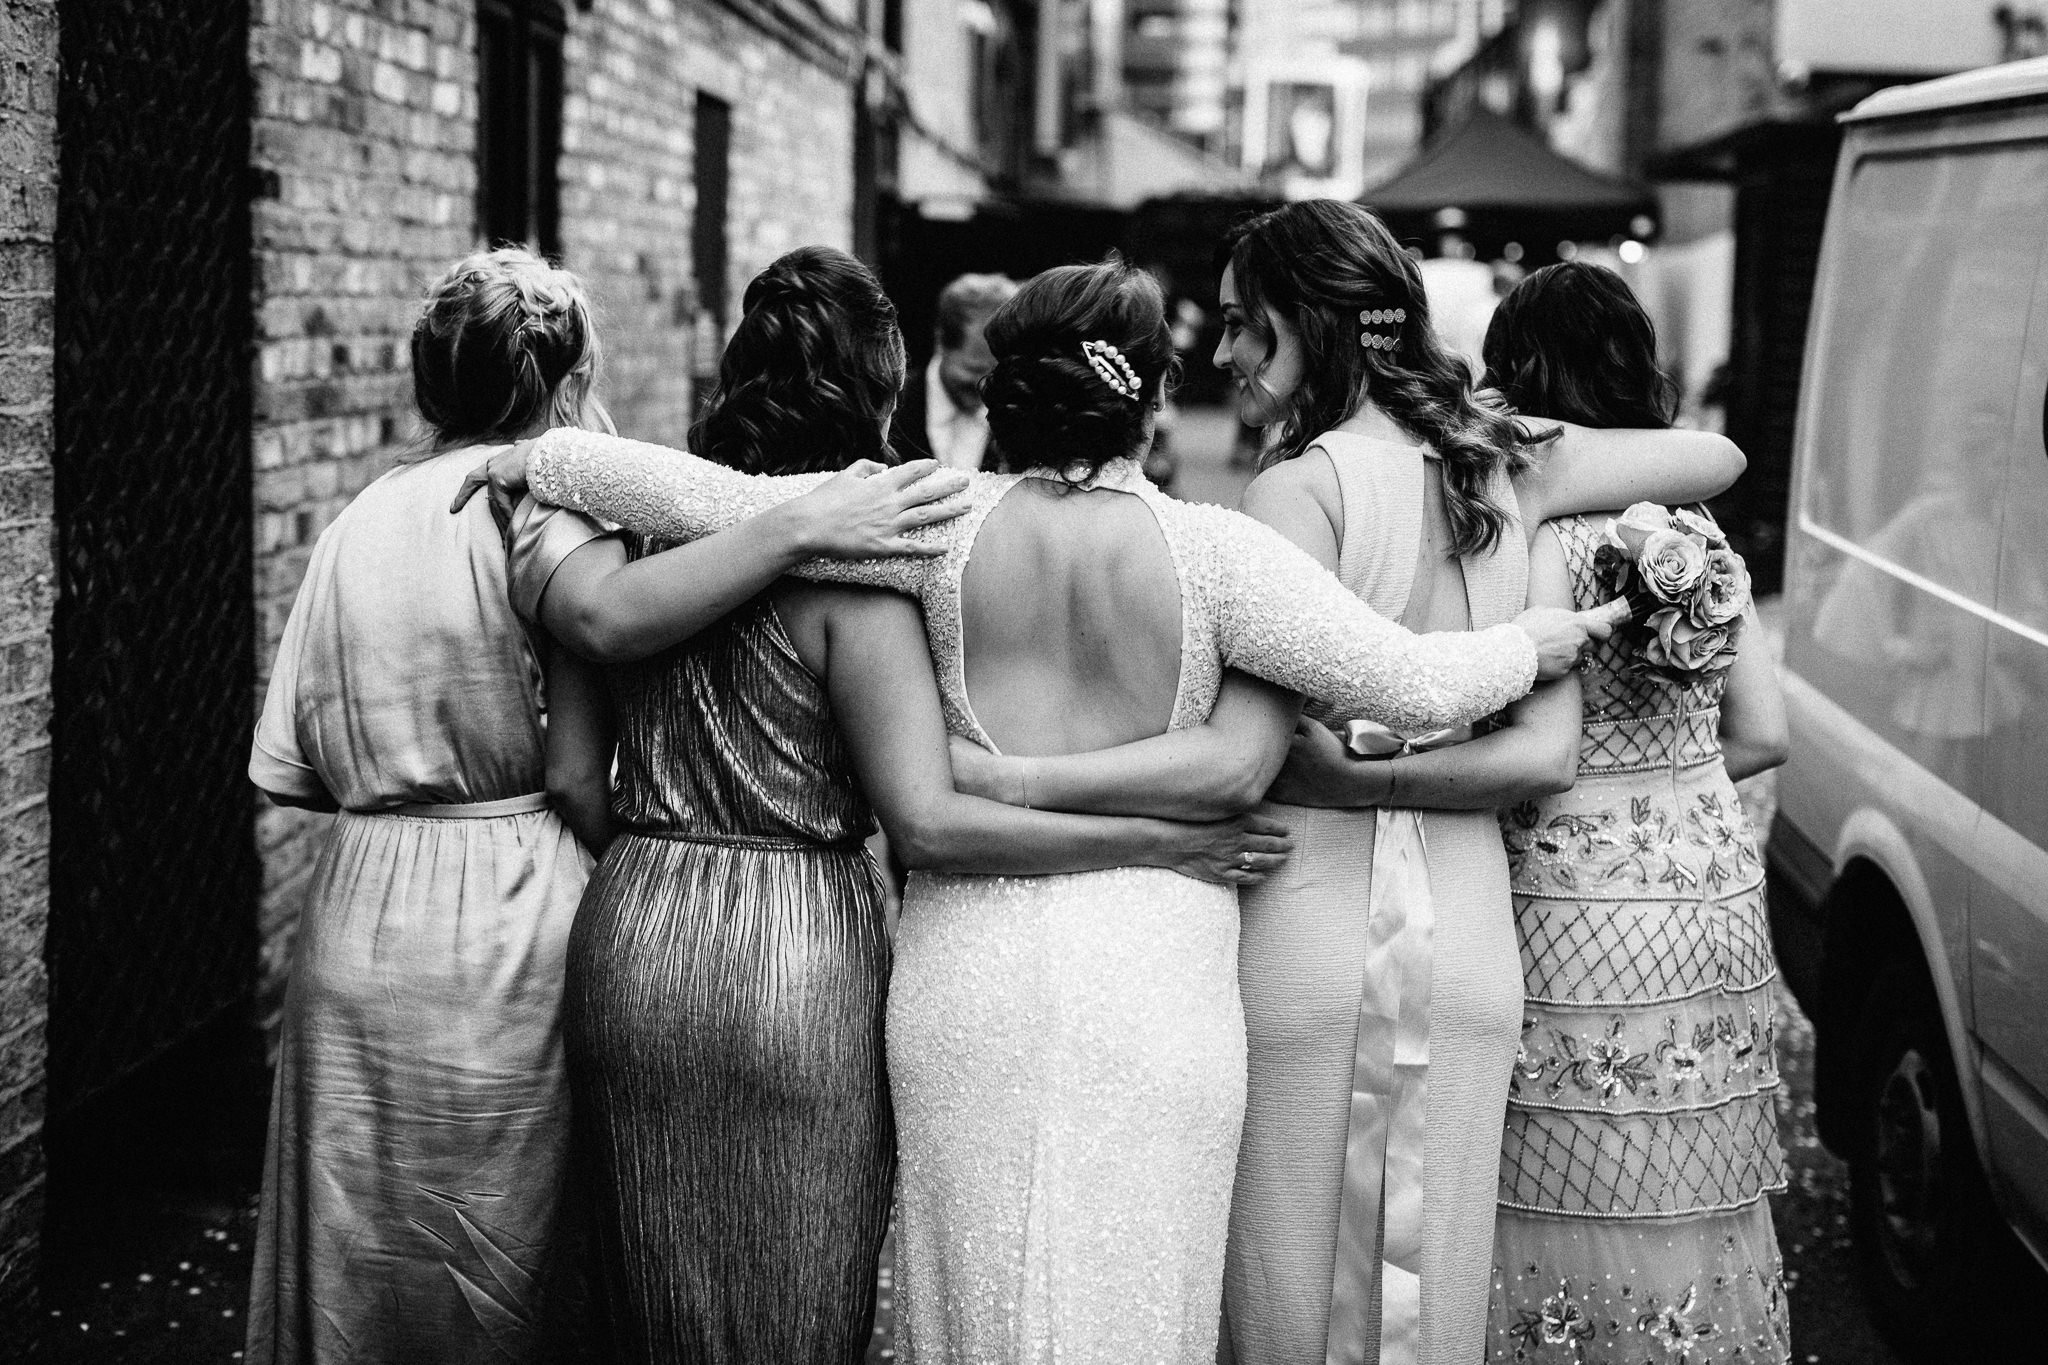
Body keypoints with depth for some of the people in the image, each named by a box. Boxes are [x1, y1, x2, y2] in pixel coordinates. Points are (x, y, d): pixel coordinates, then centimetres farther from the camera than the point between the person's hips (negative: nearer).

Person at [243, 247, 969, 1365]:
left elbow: (281, 768, 5)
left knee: (366, 1271, 16)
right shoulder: (548, 502, -11)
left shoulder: (356, 522, 7)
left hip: (354, 924, 6)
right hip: (508, 926, -6)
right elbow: (578, 777, -21)